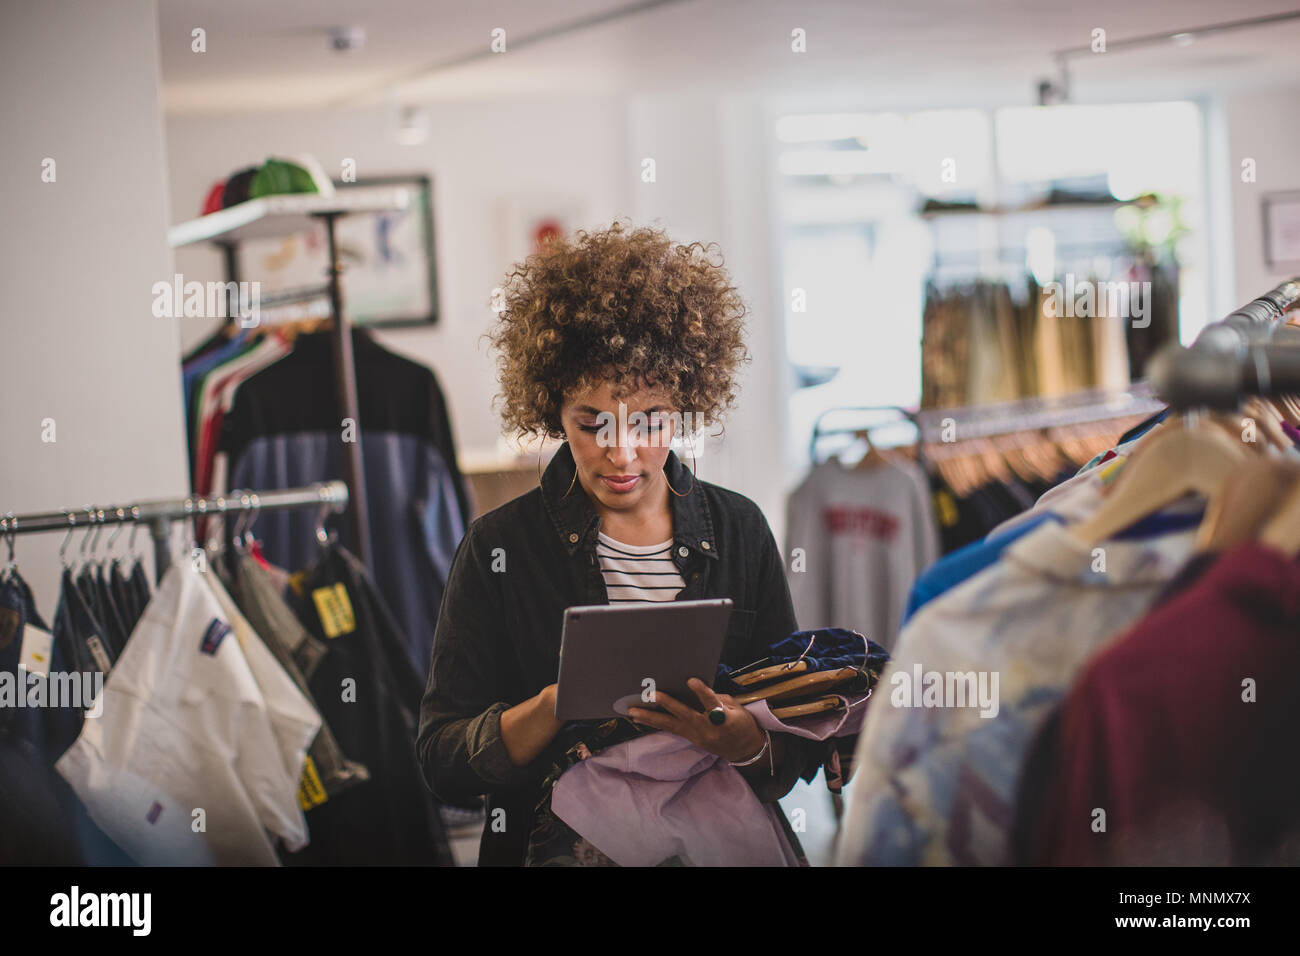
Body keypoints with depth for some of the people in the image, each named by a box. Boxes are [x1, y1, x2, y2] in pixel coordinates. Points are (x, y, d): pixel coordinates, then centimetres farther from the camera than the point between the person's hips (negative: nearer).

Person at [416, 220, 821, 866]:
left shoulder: (738, 530, 7)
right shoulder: (501, 547, 1)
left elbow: (802, 747, 6)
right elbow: (441, 764, -3)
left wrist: (744, 742, -15)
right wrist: (555, 707, -18)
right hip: (556, 850, -2)